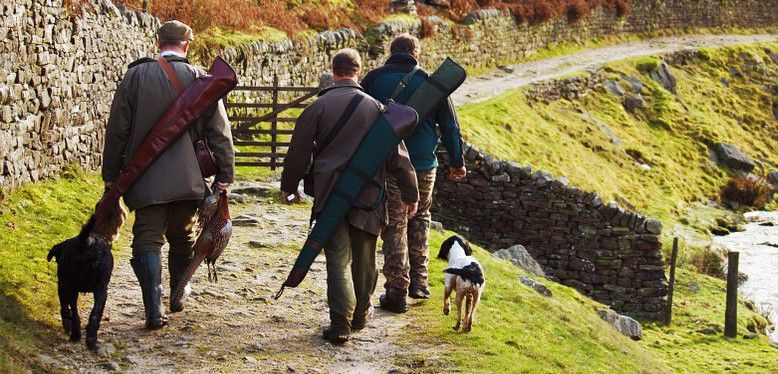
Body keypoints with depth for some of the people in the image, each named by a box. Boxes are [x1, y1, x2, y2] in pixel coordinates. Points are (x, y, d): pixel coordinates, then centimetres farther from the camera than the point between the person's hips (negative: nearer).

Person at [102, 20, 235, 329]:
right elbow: (219, 132, -1)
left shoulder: (135, 75, -2)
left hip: (146, 178, -1)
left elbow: (117, 130, 1)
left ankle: (154, 311, -8)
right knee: (182, 239, 19)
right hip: (188, 178, 1)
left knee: (148, 241, 1)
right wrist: (225, 175, 6)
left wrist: (111, 174, 8)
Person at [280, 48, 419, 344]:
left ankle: (340, 324, -12)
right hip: (368, 196, 2)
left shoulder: (318, 107, -3)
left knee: (338, 259, -2)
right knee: (364, 258, 17)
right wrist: (409, 193, 13)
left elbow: (298, 152, 1)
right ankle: (360, 314, 31)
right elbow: (398, 155, 4)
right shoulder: (376, 107, 3)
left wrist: (288, 186, 16)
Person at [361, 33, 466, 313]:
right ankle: (418, 281, 21)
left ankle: (397, 292, 4)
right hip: (424, 166, 2)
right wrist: (457, 162, 17)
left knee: (394, 227, 4)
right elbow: (450, 125, 6)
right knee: (420, 219, 21)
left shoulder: (374, 79, 0)